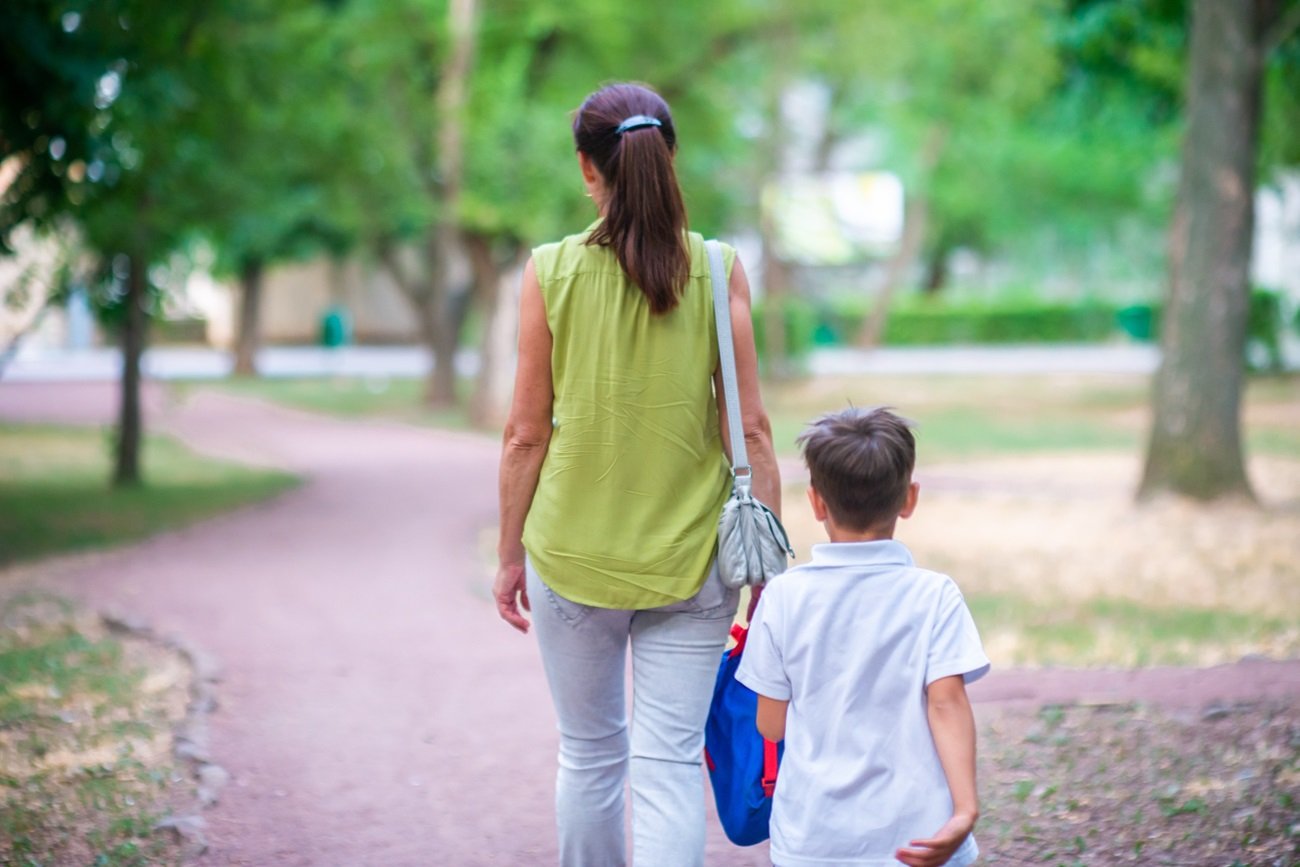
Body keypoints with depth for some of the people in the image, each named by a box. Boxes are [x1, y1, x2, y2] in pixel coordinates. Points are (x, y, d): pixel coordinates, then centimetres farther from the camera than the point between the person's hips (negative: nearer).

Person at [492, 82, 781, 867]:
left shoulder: (551, 271, -7)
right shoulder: (719, 270, -6)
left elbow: (527, 434, -4)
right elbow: (751, 431, -5)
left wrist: (511, 554, 7)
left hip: (573, 556, 0)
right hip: (689, 559, 0)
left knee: (590, 754, 17)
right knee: (671, 763, 2)